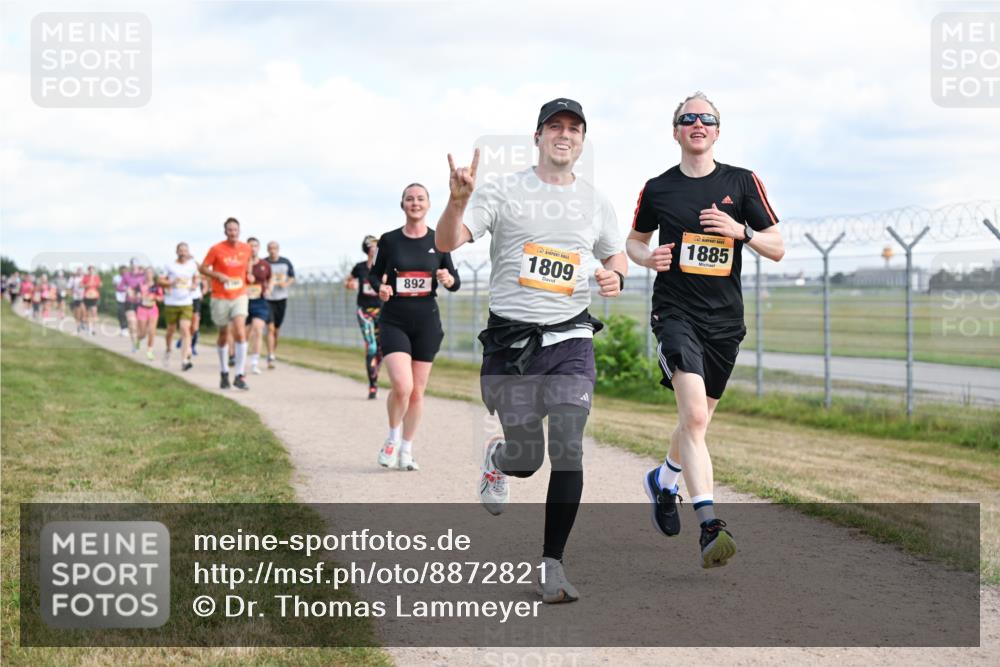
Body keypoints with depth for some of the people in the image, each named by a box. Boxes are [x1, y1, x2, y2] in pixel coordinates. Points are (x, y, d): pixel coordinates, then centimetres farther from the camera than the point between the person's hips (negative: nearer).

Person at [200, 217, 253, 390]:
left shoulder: (246, 248, 3)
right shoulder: (216, 249, -7)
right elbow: (203, 268, -2)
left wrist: (248, 274, 5)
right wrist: (218, 275, -17)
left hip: (240, 296, 1)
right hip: (220, 298, -1)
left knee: (240, 332, -17)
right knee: (224, 335, 10)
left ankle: (240, 376, -16)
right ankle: (224, 372, 30)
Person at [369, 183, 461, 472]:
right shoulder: (389, 240, 0)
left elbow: (455, 283, 8)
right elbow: (374, 274, 11)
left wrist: (449, 280, -14)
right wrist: (380, 288, -10)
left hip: (427, 322, 2)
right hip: (394, 321, -2)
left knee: (417, 391, 6)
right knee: (402, 386, -18)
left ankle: (406, 450, 23)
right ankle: (393, 438, 8)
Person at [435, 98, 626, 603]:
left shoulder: (596, 203, 10)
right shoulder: (503, 192, -3)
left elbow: (615, 254, 25)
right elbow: (447, 243, -13)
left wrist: (614, 275, 1)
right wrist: (458, 201, -34)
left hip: (570, 339, 2)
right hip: (510, 340, -2)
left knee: (568, 449, -13)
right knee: (526, 457, 1)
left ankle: (551, 565, -4)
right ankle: (496, 458, 40)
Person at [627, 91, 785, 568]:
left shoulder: (743, 183, 4)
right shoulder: (657, 189, 4)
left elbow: (777, 248, 5)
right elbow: (634, 240, 20)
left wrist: (741, 230, -15)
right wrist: (648, 257, -3)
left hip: (725, 318, 3)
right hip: (675, 311, -3)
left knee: (698, 420, 16)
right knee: (693, 415, -22)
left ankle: (663, 481, 47)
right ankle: (710, 526, -27)